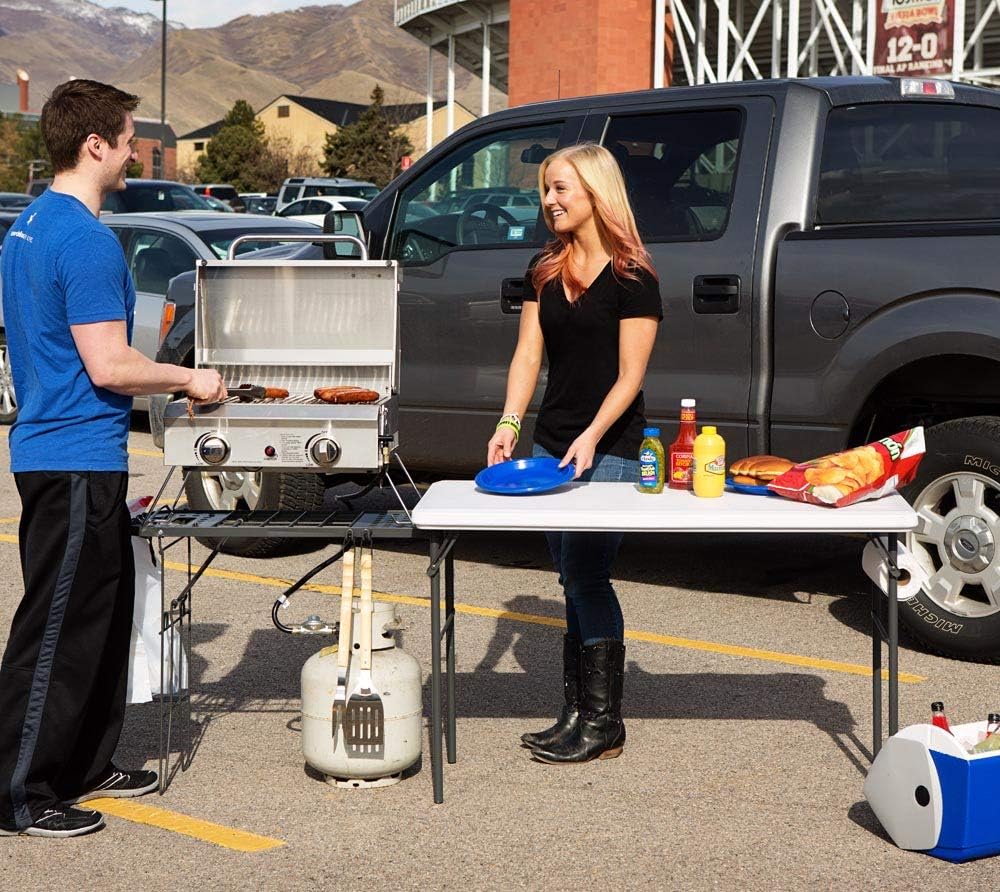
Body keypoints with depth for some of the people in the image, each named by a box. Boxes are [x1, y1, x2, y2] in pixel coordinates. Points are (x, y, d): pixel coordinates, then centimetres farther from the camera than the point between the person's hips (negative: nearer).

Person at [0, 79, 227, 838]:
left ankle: (84, 766, 29)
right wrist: (190, 379, -6)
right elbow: (110, 368, -21)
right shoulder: (88, 241, -18)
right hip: (78, 459, -10)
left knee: (103, 615, 18)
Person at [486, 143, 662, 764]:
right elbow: (529, 354, 7)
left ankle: (604, 722, 1)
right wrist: (510, 422, -6)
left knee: (585, 572, -9)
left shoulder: (631, 276, -9)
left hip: (610, 450, -7)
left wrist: (592, 437, -23)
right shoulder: (546, 270, 11)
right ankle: (578, 713, 18)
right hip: (552, 445, 7)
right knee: (575, 577, 10)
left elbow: (630, 375, -12)